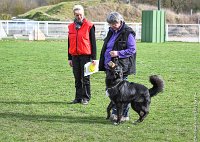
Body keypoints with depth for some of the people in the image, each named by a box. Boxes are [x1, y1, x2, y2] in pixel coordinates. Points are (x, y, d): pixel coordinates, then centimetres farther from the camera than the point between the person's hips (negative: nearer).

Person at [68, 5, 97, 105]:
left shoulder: (89, 26, -3)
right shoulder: (71, 27, 11)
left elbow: (93, 43, -3)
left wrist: (93, 57, -7)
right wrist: (69, 58, 14)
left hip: (86, 55, -5)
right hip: (75, 56, 5)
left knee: (85, 78, 0)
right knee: (77, 79, 8)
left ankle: (86, 98, 7)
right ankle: (78, 97, 14)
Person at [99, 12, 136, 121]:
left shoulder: (128, 33, -9)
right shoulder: (111, 32, 15)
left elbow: (132, 50, -10)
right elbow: (105, 48, 24)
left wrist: (118, 53, -20)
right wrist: (103, 63, 17)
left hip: (121, 68, -8)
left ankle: (124, 115, 3)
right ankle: (115, 112, 20)